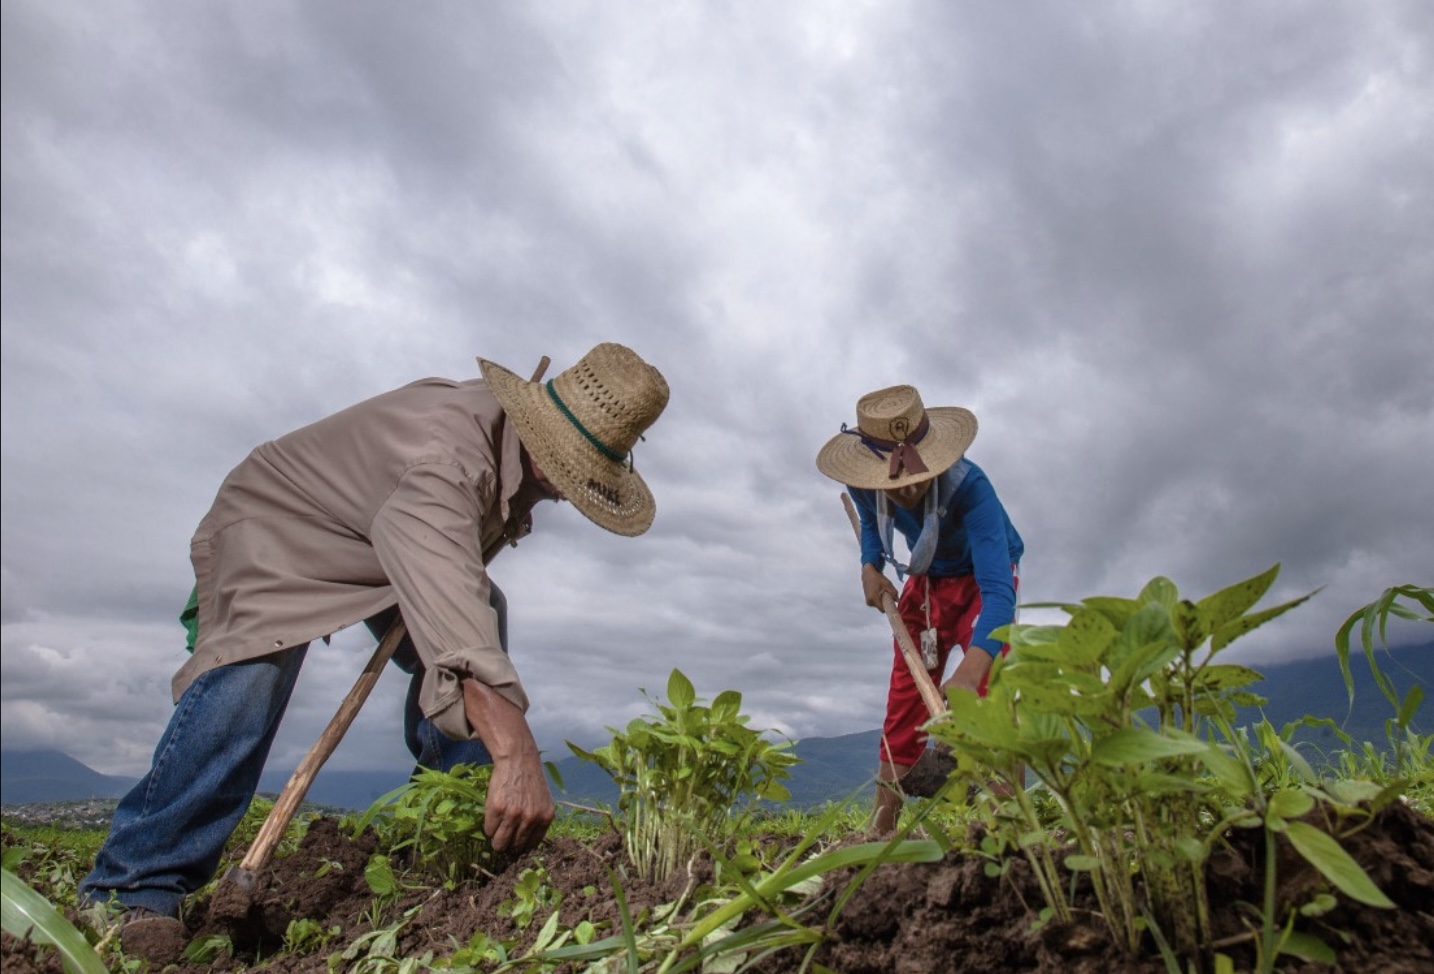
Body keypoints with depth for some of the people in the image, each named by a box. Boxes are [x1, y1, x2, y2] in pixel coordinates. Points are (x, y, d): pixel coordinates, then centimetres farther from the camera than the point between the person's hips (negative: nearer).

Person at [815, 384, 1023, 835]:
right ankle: (879, 830, 9)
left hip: (980, 580, -4)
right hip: (925, 581, 4)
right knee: (903, 707, 2)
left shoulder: (970, 488, -39)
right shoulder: (864, 485, -23)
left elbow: (998, 590, -47)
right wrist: (870, 566, -16)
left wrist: (970, 670, -62)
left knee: (993, 691, -24)